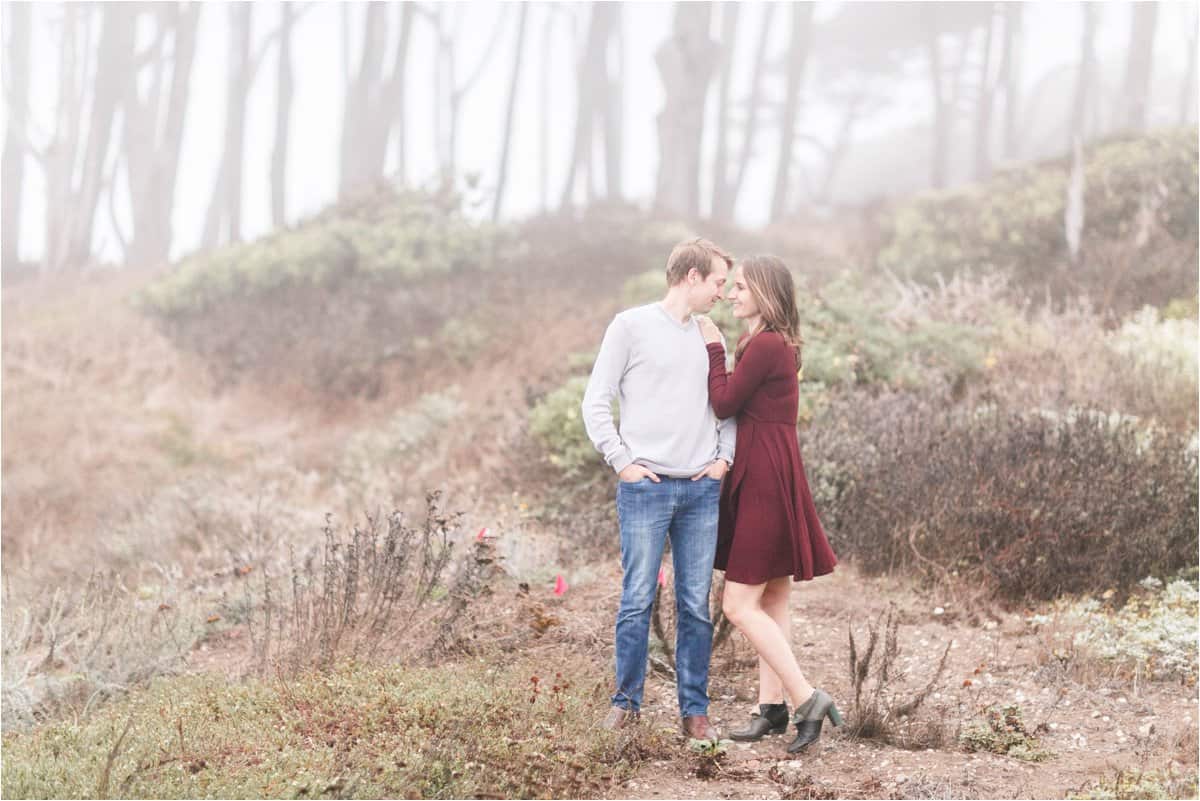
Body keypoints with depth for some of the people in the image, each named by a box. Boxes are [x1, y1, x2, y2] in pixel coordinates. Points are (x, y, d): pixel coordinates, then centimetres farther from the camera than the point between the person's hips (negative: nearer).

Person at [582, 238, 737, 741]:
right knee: (637, 601, -2)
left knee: (696, 606, 5)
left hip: (702, 491, 4)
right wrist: (622, 461, -7)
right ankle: (626, 703, 10)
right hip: (645, 489, -4)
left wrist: (724, 457, 9)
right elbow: (596, 403, -1)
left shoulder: (710, 338, 14)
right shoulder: (632, 326, 0)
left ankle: (694, 710, 11)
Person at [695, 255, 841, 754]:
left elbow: (723, 404, -13)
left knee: (740, 605, -9)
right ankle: (772, 708, 16)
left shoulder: (765, 346, -16)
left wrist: (713, 347, -4)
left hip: (766, 483, -11)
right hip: (770, 481, 11)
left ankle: (808, 700, -11)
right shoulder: (779, 345, 16)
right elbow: (739, 405, 15)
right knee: (772, 601, 12)